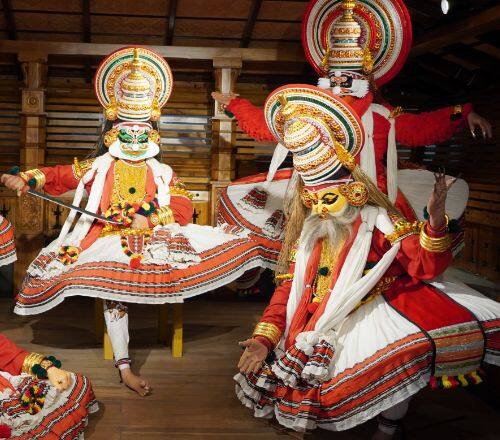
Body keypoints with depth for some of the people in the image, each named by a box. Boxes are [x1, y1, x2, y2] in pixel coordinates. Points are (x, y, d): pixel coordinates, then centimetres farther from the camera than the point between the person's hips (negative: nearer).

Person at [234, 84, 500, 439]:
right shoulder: (307, 236, 13)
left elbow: (424, 266, -11)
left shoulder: (380, 222, -1)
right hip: (325, 331, 4)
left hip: (375, 315, -4)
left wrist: (435, 222, -30)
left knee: (405, 355, -36)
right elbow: (288, 290, 13)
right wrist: (264, 337, 1)